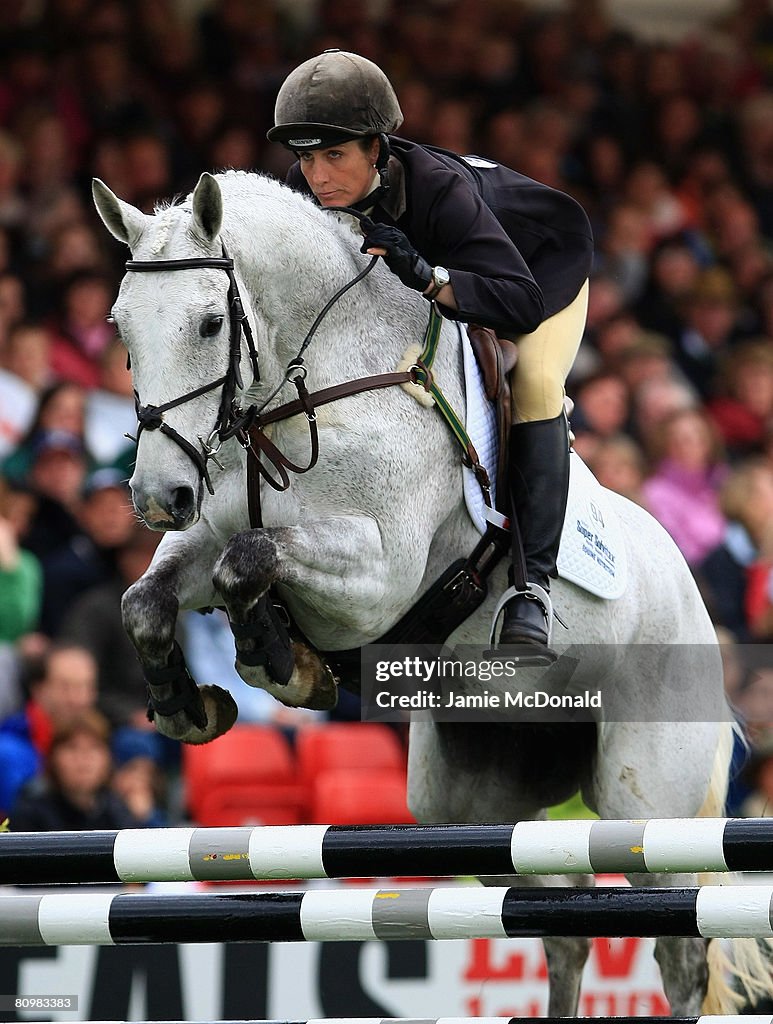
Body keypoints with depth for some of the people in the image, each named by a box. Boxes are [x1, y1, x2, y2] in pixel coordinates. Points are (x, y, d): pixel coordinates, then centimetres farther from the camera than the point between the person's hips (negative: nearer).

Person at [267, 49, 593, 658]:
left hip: (540, 264, -6)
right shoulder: (306, 193, -27)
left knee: (532, 384, -28)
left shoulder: (438, 187, -43)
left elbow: (522, 301, -50)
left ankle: (533, 585, -31)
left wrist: (426, 276, -62)